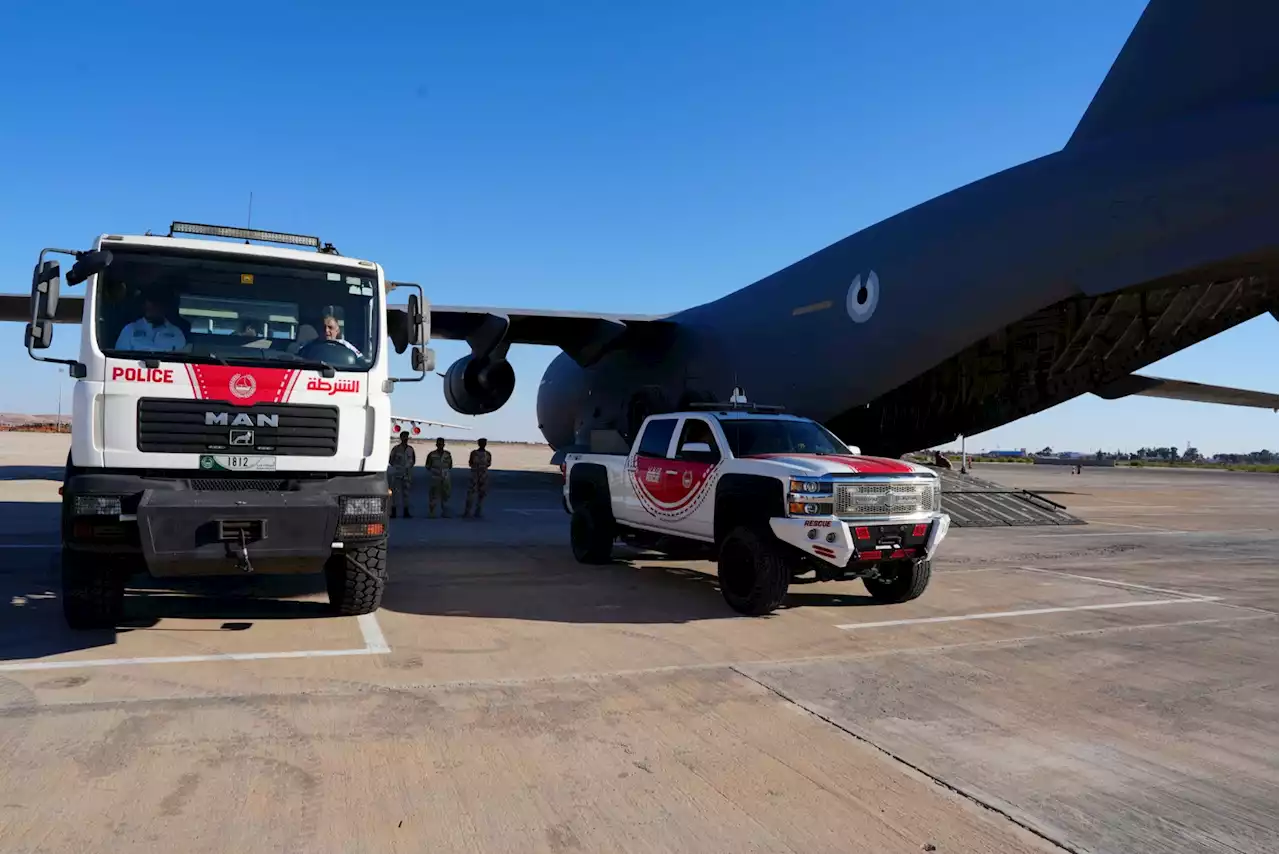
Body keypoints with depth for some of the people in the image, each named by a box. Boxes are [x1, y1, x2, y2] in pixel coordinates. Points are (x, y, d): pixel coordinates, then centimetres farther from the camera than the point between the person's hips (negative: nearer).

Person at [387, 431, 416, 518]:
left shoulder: (410, 449, 9)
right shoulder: (396, 449, -1)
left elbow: (413, 460, 18)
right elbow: (391, 461, 5)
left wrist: (409, 466, 7)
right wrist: (397, 467, -1)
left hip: (407, 474, 3)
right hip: (397, 474, -3)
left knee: (406, 493, 5)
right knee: (395, 492, -4)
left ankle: (406, 513, 9)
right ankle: (393, 513, -2)